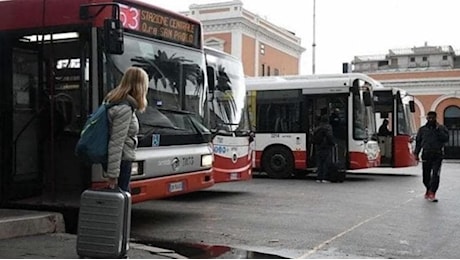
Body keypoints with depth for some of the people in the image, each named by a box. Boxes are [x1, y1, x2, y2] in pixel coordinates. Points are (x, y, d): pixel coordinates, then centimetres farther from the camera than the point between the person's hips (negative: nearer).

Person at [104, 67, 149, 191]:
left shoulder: (114, 100, 8)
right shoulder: (124, 109, -21)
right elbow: (116, 143, -23)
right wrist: (113, 173, -20)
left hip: (118, 159, 10)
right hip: (120, 161, -10)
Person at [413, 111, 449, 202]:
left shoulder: (441, 128, 7)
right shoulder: (422, 129, 12)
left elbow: (446, 138, -7)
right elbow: (418, 142, 14)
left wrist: (438, 129, -12)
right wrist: (416, 153, 7)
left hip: (437, 154, -2)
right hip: (426, 154, 2)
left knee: (435, 175, -13)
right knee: (426, 175, 5)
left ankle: (432, 193, -13)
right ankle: (428, 190, 28)